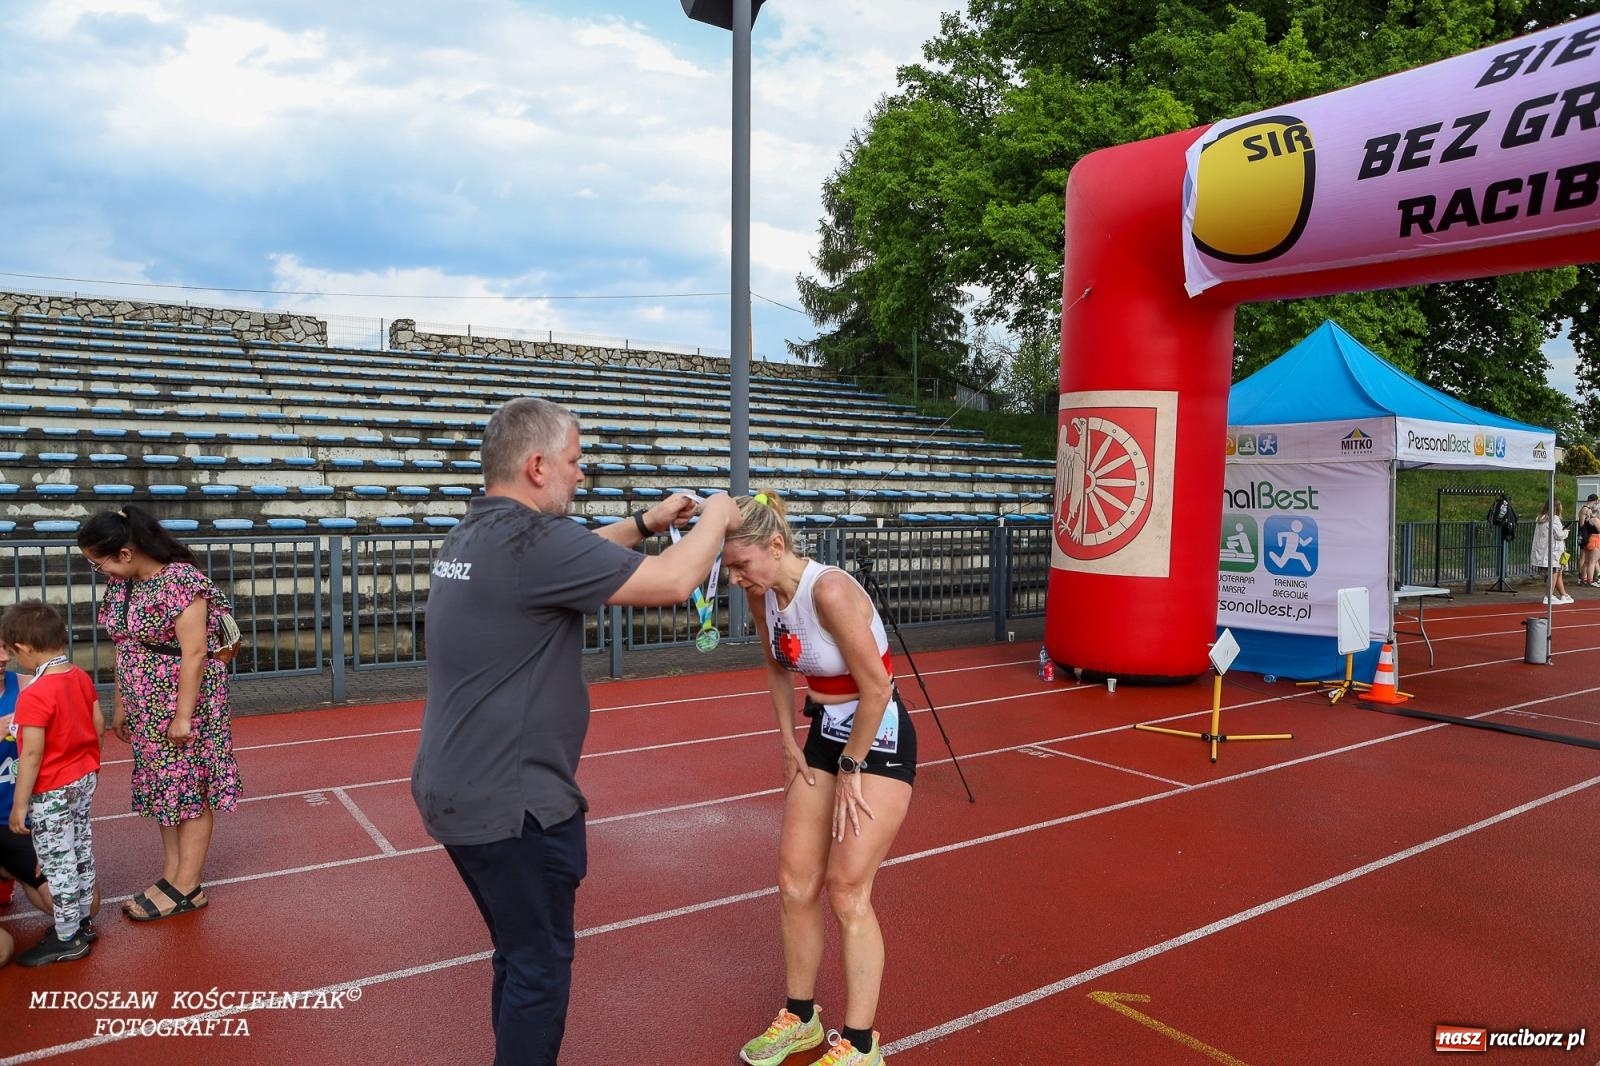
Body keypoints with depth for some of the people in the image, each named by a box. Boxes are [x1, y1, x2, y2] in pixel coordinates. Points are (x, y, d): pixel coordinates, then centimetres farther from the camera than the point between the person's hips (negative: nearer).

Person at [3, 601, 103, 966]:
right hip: (85, 778, 8)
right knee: (81, 853, 17)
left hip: (51, 791, -8)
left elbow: (32, 754, -22)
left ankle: (66, 939, 12)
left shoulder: (34, 696, -23)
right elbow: (98, 725, 7)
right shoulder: (81, 678, -1)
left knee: (57, 863, 3)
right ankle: (81, 921, 30)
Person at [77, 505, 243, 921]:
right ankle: (171, 872, 24)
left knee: (189, 789, 2)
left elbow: (194, 652, -21)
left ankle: (187, 887, 11)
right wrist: (120, 704, 15)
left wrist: (184, 715, -20)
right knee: (161, 787, 13)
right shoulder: (123, 584, 4)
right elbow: (125, 648, 12)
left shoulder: (180, 581, -21)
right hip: (148, 707, 8)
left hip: (185, 704, -8)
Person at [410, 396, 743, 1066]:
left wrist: (644, 523, 13)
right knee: (539, 966, 6)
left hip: (455, 793, 10)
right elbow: (673, 582, -23)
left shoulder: (471, 537, 7)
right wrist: (716, 516, -5)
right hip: (513, 806, -10)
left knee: (521, 954, 23)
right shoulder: (531, 540, -23)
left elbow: (572, 560, 23)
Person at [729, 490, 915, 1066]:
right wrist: (788, 740, 10)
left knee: (847, 889, -2)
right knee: (795, 881, 10)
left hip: (878, 740, -8)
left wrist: (850, 768, -14)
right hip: (823, 735, 8)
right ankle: (800, 1017, 30)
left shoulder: (829, 592, -29)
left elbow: (876, 687, -23)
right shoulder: (761, 595, -4)